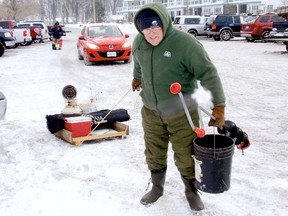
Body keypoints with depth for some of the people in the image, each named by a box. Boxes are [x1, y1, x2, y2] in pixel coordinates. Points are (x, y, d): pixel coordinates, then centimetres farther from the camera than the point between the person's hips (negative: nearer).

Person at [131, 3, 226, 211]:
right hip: (151, 111, 5)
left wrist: (219, 106, -20)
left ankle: (192, 191, 34)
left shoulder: (185, 43, -23)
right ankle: (157, 187, 40)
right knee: (154, 154, 16)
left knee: (185, 157, 8)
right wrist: (137, 78, 36)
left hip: (182, 113, -4)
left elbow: (209, 74, -19)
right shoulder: (139, 42, -4)